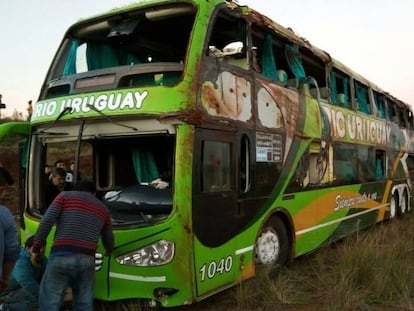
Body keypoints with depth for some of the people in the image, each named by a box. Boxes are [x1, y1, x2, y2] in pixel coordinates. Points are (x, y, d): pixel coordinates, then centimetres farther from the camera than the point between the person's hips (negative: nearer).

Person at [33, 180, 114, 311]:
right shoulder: (102, 208, 23)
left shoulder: (65, 195, 14)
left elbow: (46, 221, -1)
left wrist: (36, 247, 6)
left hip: (62, 257, -3)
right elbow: (109, 241, 29)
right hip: (87, 260, 3)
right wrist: (108, 251, 51)